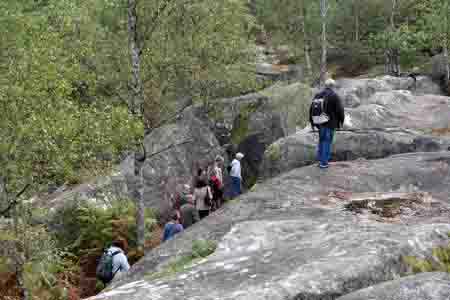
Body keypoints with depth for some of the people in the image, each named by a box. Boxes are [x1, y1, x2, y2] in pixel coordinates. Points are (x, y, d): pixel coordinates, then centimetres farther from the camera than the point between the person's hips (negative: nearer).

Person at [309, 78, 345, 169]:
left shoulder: (317, 95, 9)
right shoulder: (334, 96, -9)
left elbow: (311, 109, 12)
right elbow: (340, 110, -11)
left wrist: (312, 122, 19)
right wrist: (341, 120, 4)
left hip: (319, 122, 5)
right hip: (329, 123, -5)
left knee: (322, 140, 19)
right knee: (327, 141, 0)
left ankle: (320, 159, 21)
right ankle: (323, 162, 1)